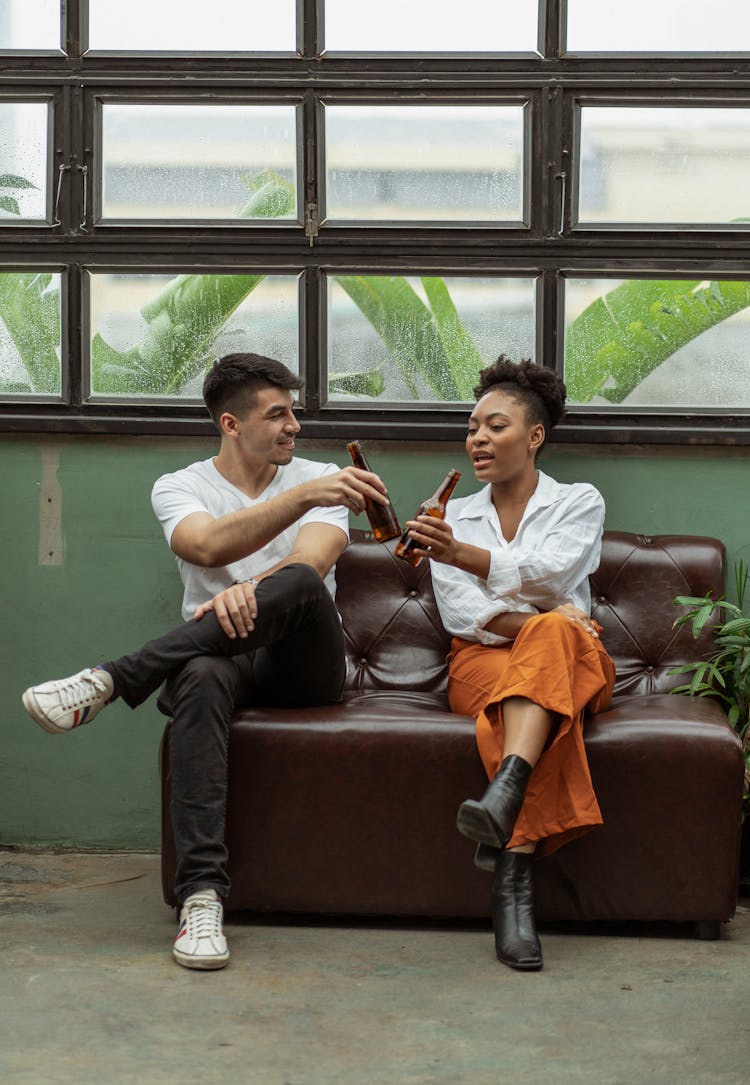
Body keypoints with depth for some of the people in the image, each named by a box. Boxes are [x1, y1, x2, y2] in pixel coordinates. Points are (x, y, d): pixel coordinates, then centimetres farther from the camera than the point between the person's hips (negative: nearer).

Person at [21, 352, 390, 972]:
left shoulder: (320, 479, 11)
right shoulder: (180, 488, 8)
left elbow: (312, 560, -10)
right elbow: (210, 546, -16)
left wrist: (247, 590, -32)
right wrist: (306, 495, -30)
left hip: (306, 664, 1)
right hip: (225, 659, -1)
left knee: (298, 583, -34)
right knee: (200, 677, -40)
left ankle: (112, 683, -32)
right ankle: (202, 896, -45)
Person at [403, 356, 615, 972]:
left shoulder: (579, 503, 12)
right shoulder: (456, 515, 20)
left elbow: (548, 574, -11)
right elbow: (459, 611, 3)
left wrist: (459, 553, -29)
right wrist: (535, 622, -18)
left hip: (572, 660, -1)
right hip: (482, 661, 1)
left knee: (553, 633, -39)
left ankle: (503, 796, -62)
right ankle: (517, 876, -55)